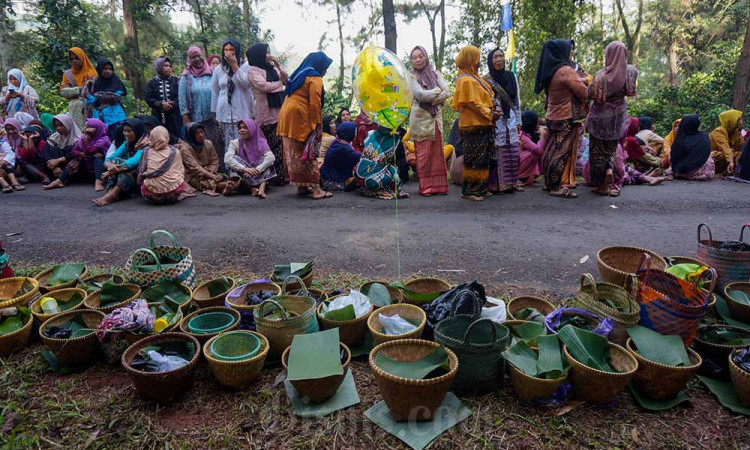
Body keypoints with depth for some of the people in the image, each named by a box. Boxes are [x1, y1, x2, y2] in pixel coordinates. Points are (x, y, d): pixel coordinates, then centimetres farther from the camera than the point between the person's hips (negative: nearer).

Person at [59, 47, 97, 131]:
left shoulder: (91, 72, 9)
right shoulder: (68, 74, 13)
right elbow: (63, 92, 2)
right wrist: (79, 89, -9)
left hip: (91, 108, -1)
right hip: (75, 109, 1)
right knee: (76, 130, -8)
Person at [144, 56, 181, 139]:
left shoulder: (176, 81, 7)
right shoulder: (152, 83, 9)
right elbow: (147, 98, 2)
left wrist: (173, 103, -18)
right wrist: (160, 104, -13)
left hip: (174, 116, 0)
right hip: (158, 117, 1)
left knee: (176, 138, -4)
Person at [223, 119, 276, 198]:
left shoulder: (261, 143, -1)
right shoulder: (235, 143, 0)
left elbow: (271, 157, -20)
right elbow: (227, 159, -19)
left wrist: (256, 170, -36)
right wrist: (244, 169, -35)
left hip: (259, 177, 0)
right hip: (241, 176, 0)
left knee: (265, 159, -19)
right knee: (235, 159, -19)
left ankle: (262, 186, -42)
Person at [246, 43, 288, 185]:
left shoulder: (272, 69, 19)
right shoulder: (253, 70, -1)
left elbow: (288, 80, 16)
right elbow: (264, 86, -14)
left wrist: (279, 66, 5)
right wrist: (279, 83, 2)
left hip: (279, 111, 6)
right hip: (266, 113, -6)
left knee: (280, 145, 1)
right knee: (272, 145, -8)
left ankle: (280, 176, 4)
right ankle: (274, 177, -4)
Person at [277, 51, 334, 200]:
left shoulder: (299, 76, 23)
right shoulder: (315, 78, -3)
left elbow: (291, 96, 19)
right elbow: (315, 104, -14)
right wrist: (318, 125, -12)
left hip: (286, 116, 8)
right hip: (299, 118, -8)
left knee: (294, 154, 8)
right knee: (307, 154, -9)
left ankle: (301, 186, 13)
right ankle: (315, 189, -9)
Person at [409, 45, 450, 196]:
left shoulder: (435, 74, 13)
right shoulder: (411, 76, 1)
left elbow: (446, 93, 1)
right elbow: (420, 94, -14)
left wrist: (430, 100, -11)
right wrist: (437, 90, -2)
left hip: (436, 117, 4)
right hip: (421, 119, -4)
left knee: (437, 152, 2)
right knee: (423, 154, -5)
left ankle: (438, 185, 7)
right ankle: (425, 187, -1)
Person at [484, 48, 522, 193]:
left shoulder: (512, 76, 12)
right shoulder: (486, 80, 0)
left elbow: (517, 100, 14)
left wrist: (518, 121, 10)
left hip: (510, 120, 4)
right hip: (494, 121, -4)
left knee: (512, 152, 1)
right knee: (496, 152, -6)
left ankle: (510, 183, 9)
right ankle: (496, 184, 0)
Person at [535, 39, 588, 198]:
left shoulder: (550, 70, 8)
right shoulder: (566, 71, -17)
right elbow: (584, 93, -13)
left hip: (553, 117, 8)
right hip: (566, 119, -8)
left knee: (552, 150, 12)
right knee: (563, 152, -4)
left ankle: (549, 183, 20)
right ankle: (558, 187, 1)